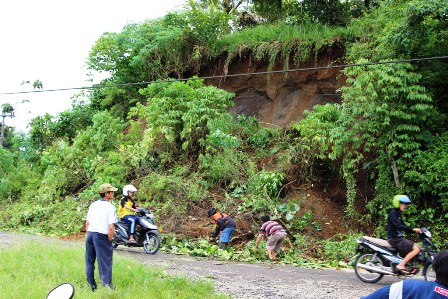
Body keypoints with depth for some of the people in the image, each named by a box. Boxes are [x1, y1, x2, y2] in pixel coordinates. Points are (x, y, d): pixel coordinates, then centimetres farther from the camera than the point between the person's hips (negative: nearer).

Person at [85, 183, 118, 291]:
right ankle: (107, 287, -3)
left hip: (90, 234, 6)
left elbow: (87, 223, 13)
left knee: (90, 261, 17)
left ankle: (91, 286, 24)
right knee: (104, 263, -2)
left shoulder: (93, 205, 10)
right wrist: (109, 240, -6)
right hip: (102, 236, -6)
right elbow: (111, 227, -17)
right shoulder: (110, 207, -10)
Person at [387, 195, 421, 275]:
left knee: (418, 246, 10)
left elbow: (403, 227, 18)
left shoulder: (398, 214, 20)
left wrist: (415, 230, 5)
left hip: (399, 238, 10)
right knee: (416, 249, -18)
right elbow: (398, 226, -23)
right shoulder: (393, 213, -11)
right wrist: (412, 229, -25)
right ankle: (401, 265, -22)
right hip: (394, 239, -10)